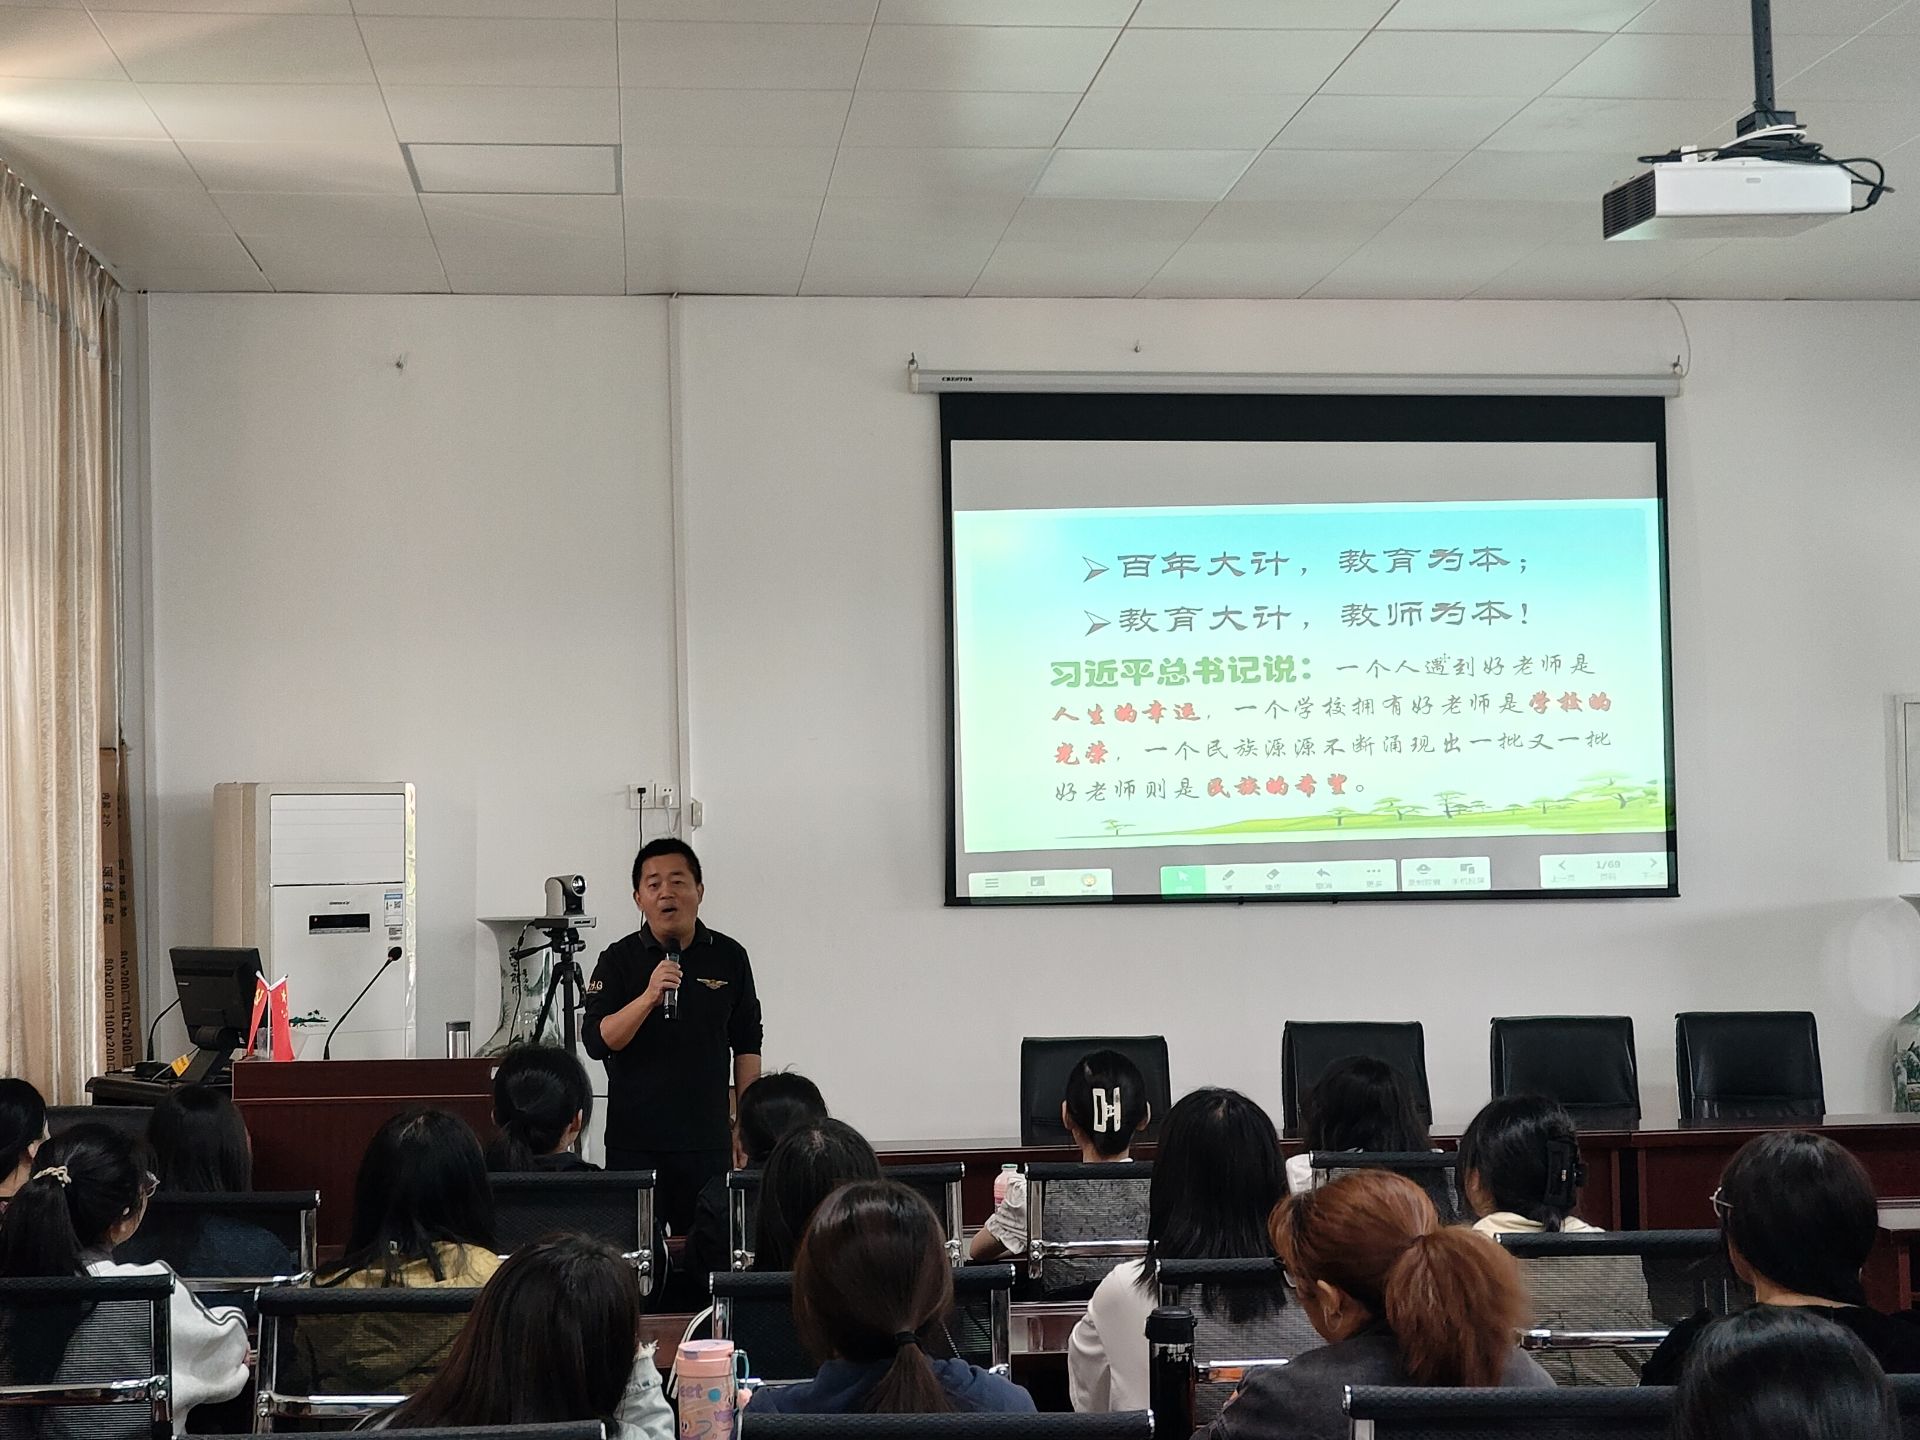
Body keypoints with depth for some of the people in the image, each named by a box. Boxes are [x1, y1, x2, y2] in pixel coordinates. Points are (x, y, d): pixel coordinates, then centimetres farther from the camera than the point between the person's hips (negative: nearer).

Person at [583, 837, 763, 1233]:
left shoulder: (729, 957, 5)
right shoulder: (619, 960, -1)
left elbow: (746, 1046, 12)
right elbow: (597, 1042, -11)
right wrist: (649, 996, -23)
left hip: (709, 1140, 2)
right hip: (634, 1141, -2)